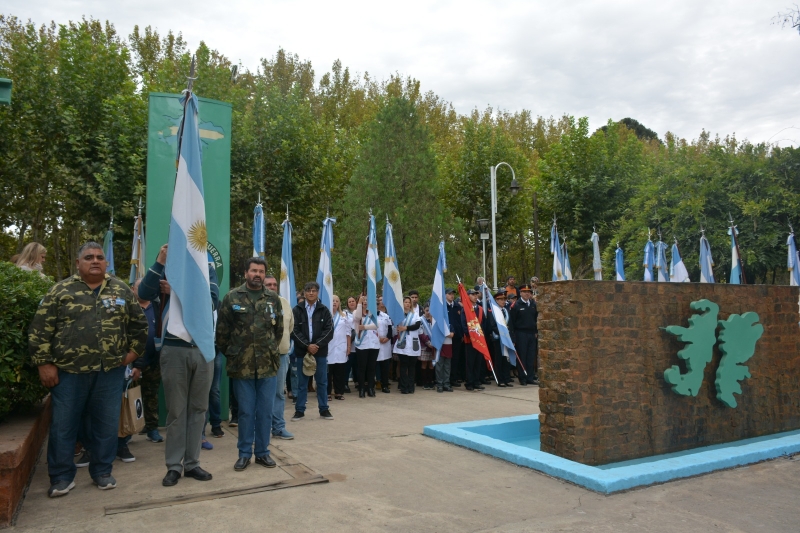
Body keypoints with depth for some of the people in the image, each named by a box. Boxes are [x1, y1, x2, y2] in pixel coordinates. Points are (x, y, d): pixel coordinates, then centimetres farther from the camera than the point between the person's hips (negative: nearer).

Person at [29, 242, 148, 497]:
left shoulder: (122, 291, 7)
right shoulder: (60, 291, 0)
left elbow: (139, 323, 14)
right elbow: (40, 329, -2)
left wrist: (133, 350, 6)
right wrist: (44, 363, -6)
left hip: (110, 371, 2)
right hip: (68, 371, -1)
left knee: (107, 424, 9)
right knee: (63, 425, 7)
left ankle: (102, 471, 24)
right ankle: (61, 477, 22)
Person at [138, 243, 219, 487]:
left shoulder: (207, 269, 5)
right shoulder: (166, 269, 4)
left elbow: (213, 301, -10)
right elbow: (145, 293, -12)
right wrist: (159, 261, -17)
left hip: (203, 349, 2)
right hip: (174, 349, -1)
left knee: (198, 408, 10)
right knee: (176, 410, 6)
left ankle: (192, 463, 22)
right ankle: (173, 466, 18)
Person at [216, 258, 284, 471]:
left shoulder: (273, 298, 6)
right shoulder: (232, 298, 0)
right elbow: (222, 331, 2)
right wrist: (231, 353, 4)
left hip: (268, 365, 2)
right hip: (242, 365, -2)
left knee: (265, 411, 9)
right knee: (245, 411, 8)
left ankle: (262, 452, 23)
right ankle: (244, 453, 22)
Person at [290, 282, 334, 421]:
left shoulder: (324, 310, 4)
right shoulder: (297, 310, 3)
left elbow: (329, 330, -3)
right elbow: (294, 331, -4)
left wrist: (317, 345, -14)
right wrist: (307, 345, -14)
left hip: (320, 351, 1)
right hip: (302, 351, -1)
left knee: (322, 382, 8)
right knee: (302, 382, 6)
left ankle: (324, 409, 17)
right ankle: (299, 410, 15)